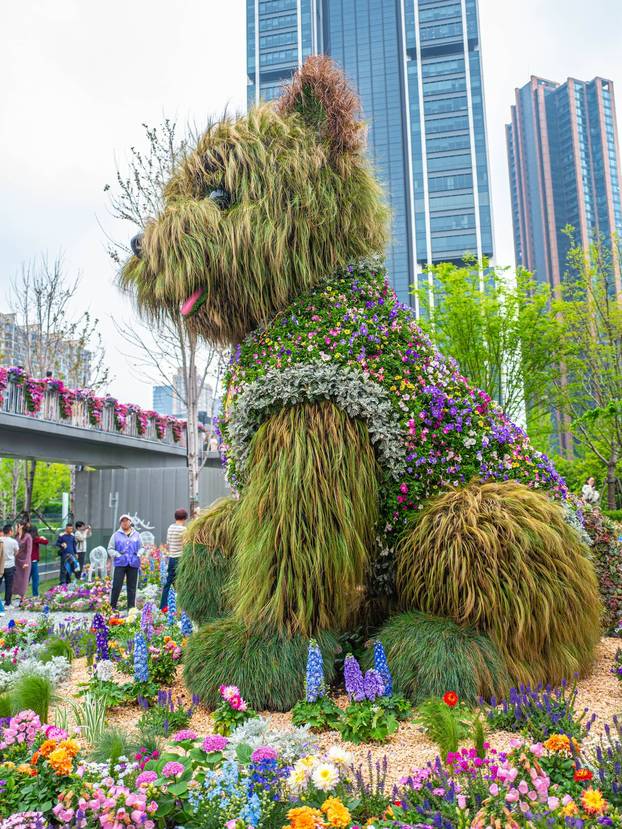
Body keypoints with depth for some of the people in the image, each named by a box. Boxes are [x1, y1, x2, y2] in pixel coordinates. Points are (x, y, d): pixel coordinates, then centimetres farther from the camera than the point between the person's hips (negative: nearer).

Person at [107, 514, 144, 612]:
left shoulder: (136, 535, 13)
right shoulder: (116, 535, 6)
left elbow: (141, 548, 18)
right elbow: (110, 549, 4)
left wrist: (138, 554, -1)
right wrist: (118, 555, -10)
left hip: (133, 564, 2)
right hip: (120, 564, -2)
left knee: (132, 586, 6)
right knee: (116, 585, -5)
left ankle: (131, 607, 13)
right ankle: (112, 606, 8)